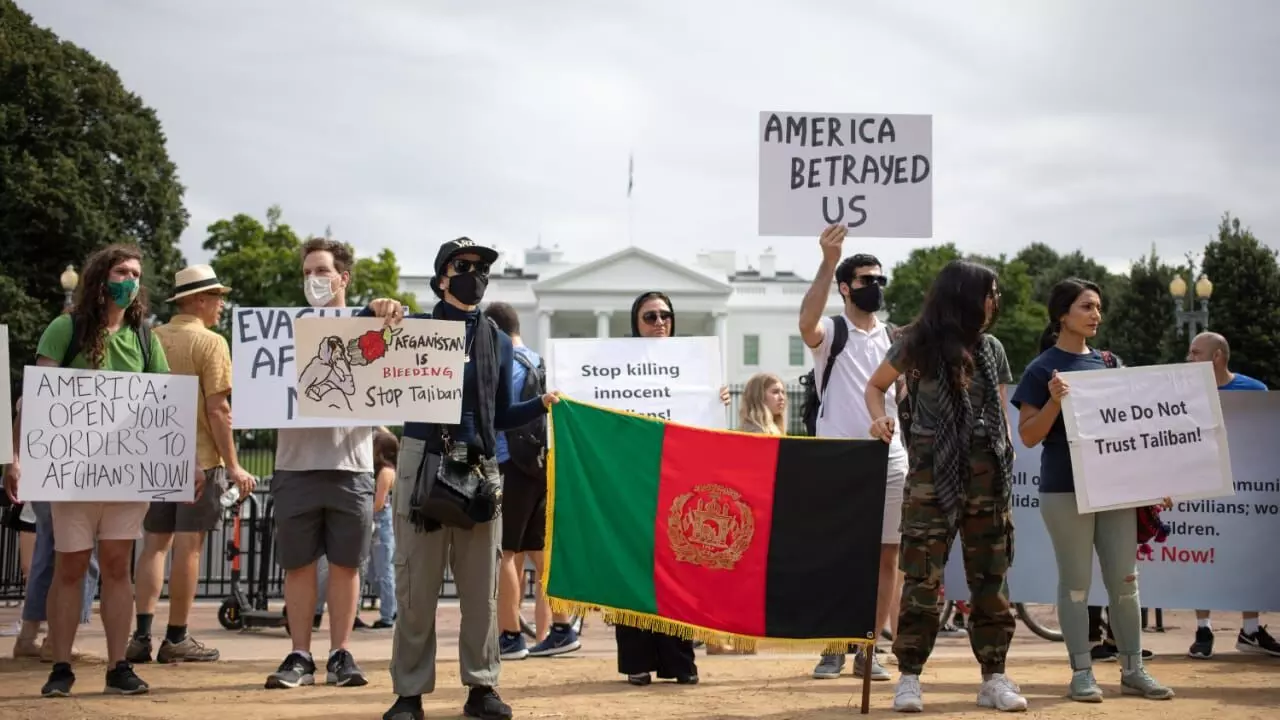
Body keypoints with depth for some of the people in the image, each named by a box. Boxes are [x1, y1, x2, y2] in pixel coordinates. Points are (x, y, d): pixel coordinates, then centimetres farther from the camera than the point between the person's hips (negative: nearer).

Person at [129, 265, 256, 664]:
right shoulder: (210, 343, -10)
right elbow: (217, 409, -14)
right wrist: (233, 465, -10)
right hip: (199, 457, -6)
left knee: (155, 543, 10)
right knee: (188, 545, -1)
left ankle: (142, 634, 3)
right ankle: (176, 638, 4)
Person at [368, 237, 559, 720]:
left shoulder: (498, 341, 15)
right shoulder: (415, 328, 6)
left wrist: (543, 404, 0)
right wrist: (374, 312, -19)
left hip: (480, 468, 3)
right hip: (423, 462, -3)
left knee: (481, 585, 4)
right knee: (416, 583, -1)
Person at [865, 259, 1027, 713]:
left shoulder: (991, 348, 11)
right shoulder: (918, 343, 0)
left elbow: (1000, 414, 15)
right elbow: (875, 386, 11)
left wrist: (1010, 464, 7)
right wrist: (880, 418, -9)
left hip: (987, 475, 4)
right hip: (933, 475, -4)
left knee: (991, 578, 5)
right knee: (923, 578, -6)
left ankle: (994, 678, 11)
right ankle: (909, 678, 1)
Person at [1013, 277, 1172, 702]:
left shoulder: (1108, 364, 11)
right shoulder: (1043, 369, -5)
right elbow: (1028, 437, -8)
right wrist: (1054, 401, -23)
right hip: (1066, 491, -5)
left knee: (1124, 580, 8)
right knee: (1076, 583, 1)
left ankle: (1133, 670, 16)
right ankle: (1082, 673, 9)